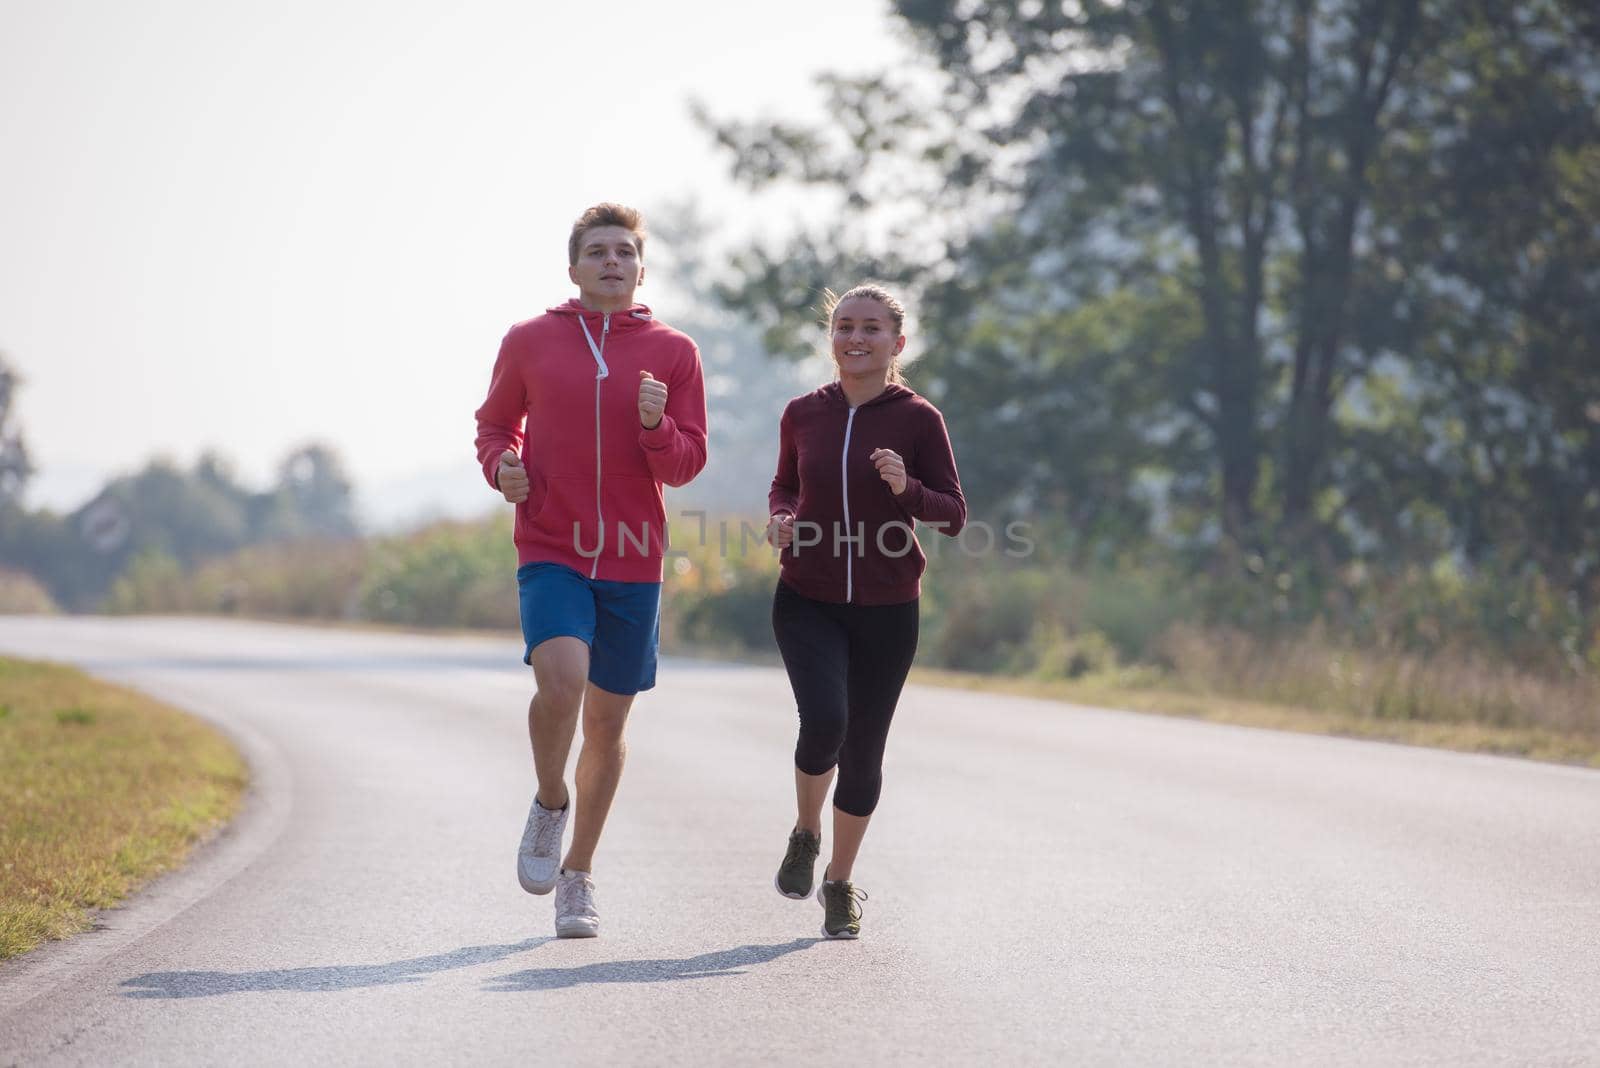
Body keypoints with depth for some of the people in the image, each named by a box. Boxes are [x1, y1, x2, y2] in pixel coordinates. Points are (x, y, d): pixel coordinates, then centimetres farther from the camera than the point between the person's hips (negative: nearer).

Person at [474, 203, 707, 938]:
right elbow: (495, 423, 16)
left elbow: (686, 465, 4)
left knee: (607, 720, 8)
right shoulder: (529, 342, 3)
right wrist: (503, 465, -6)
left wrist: (656, 426, -17)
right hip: (550, 552, -2)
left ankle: (578, 875, 25)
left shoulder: (673, 353, 3)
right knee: (561, 682, -26)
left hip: (633, 561, 2)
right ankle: (549, 803, 4)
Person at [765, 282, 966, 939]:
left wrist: (907, 489, -21)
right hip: (808, 603, 0)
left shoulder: (918, 419, -5)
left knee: (863, 751, 6)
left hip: (887, 610, 0)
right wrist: (780, 518, -3)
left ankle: (840, 884, 27)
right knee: (824, 721, -22)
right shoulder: (803, 415, 3)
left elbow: (954, 515, -2)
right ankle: (805, 833, 9)